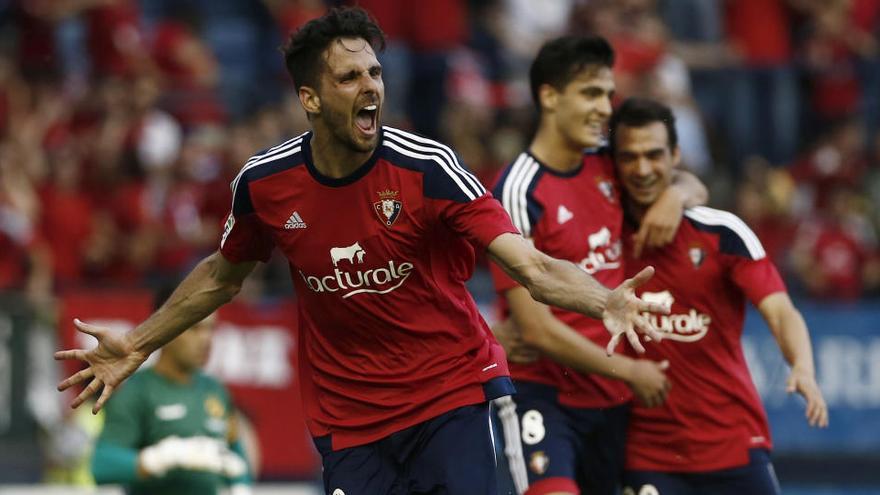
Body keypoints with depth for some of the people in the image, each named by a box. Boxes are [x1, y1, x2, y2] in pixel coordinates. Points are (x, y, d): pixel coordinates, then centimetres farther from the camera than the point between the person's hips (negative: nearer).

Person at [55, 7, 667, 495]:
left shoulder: (427, 167, -16)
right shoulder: (264, 183, -5)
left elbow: (530, 264, -23)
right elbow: (222, 276, 17)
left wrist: (606, 301, -42)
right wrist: (139, 345, 19)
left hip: (455, 393, -2)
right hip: (348, 421, 2)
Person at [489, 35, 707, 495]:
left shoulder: (606, 166, 6)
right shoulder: (520, 192, -14)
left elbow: (694, 186, 21)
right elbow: (536, 328, -17)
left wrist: (676, 195, -4)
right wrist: (628, 370, -11)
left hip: (611, 399, 7)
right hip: (541, 392, -7)